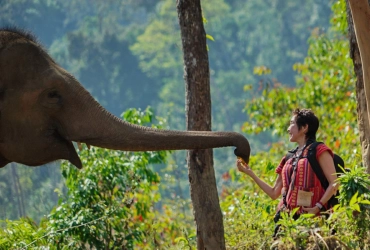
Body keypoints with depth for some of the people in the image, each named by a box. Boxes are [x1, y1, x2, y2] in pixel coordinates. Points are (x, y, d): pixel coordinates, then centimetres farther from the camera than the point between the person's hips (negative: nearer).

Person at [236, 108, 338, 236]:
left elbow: (334, 183, -7)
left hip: (308, 216, -6)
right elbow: (274, 193, 23)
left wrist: (318, 207, -18)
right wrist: (250, 173, 20)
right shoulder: (289, 160, 22)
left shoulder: (319, 151, 1)